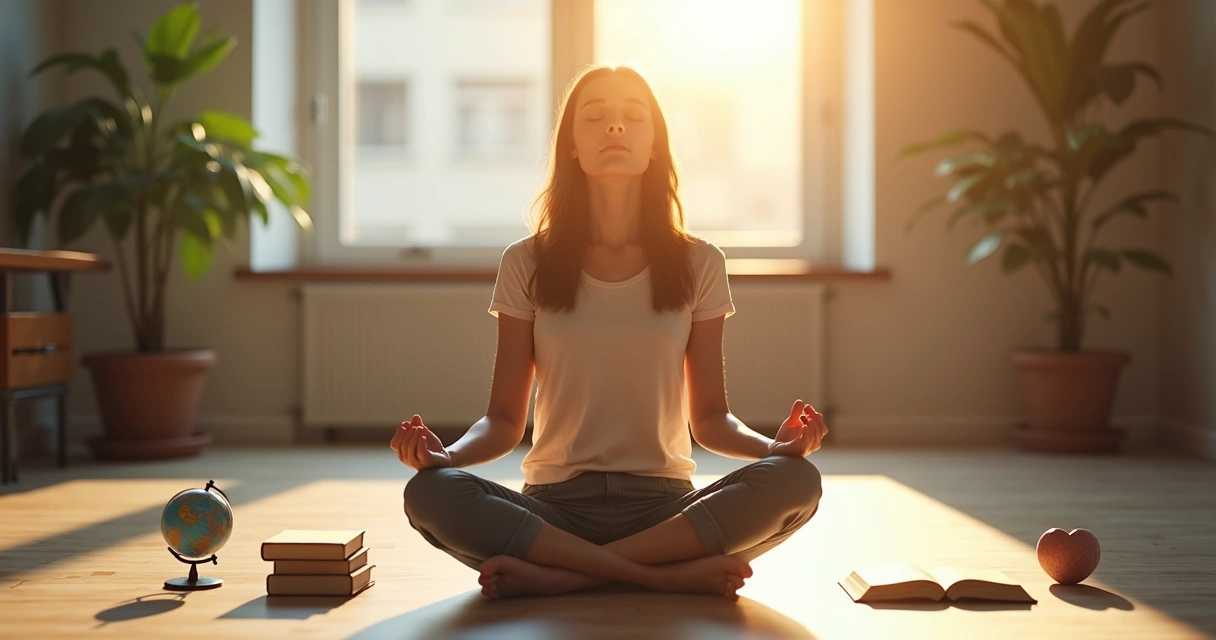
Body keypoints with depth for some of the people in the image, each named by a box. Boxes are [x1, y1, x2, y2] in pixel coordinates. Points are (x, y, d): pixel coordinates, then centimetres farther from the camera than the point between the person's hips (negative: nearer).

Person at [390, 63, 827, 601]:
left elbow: (710, 418, 8)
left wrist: (775, 445, -14)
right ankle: (678, 574, -24)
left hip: (664, 506, 1)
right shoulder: (528, 264, 5)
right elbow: (505, 420, 4)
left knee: (796, 482, -28)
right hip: (556, 505, 0)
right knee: (429, 494, -30)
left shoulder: (697, 264, 7)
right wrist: (448, 453, -18)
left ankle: (560, 575, -22)